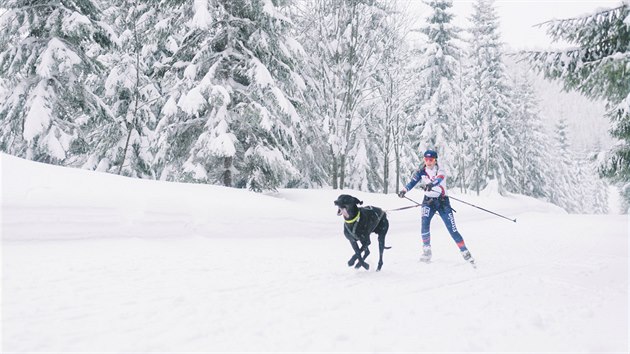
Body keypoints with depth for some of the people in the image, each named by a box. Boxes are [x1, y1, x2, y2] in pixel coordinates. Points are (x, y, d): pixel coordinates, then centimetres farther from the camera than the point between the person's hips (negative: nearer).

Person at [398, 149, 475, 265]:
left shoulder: (440, 171, -8)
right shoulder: (421, 172, 0)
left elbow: (439, 179, -30)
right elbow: (413, 181, -13)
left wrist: (431, 184, -53)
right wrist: (404, 190, -34)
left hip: (442, 201, -2)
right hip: (428, 201, 2)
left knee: (452, 229, -4)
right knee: (425, 223, -23)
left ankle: (465, 252, 8)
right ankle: (426, 251, -13)